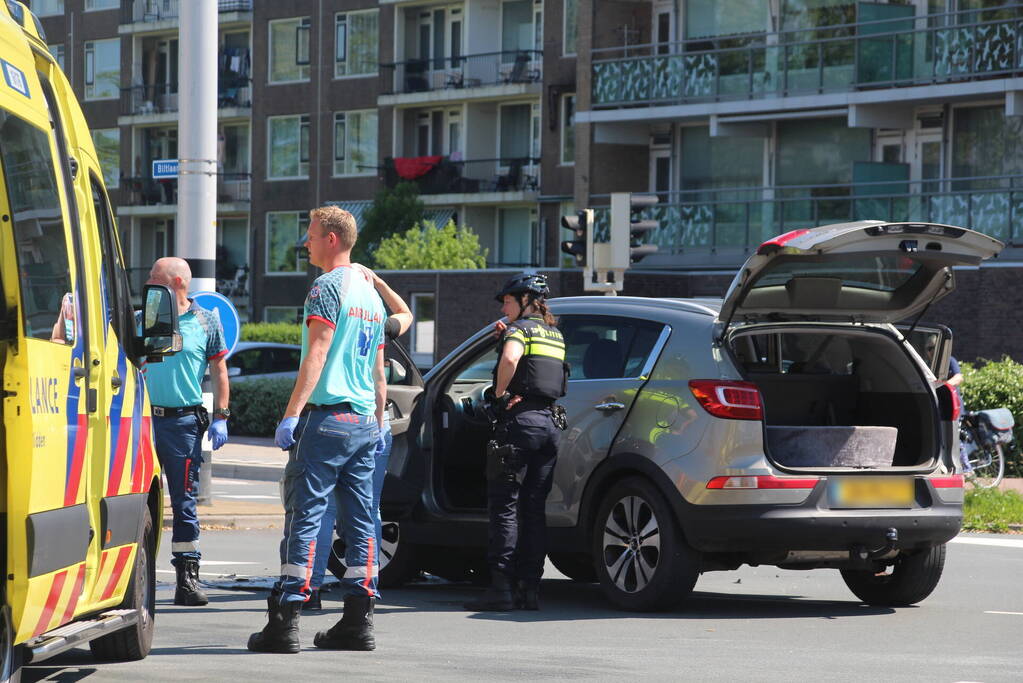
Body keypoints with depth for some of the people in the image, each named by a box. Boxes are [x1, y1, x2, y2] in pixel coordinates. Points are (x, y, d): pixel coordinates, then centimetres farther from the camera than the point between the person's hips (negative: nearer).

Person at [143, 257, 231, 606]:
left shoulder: (206, 322, 4)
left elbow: (219, 371, 8)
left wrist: (220, 417, 0)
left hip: (184, 421, -2)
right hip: (144, 418, 2)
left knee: (185, 502, 1)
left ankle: (188, 578, 4)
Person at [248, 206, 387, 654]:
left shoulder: (328, 287, -8)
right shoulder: (370, 293, 18)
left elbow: (317, 354, -17)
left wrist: (292, 414, -20)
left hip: (326, 416, -8)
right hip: (365, 423, 8)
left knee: (304, 516, -9)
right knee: (361, 520, 7)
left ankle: (284, 621, -12)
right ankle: (358, 622, 8)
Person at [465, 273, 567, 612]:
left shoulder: (521, 328, -6)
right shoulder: (555, 335, 19)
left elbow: (510, 359, -26)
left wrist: (501, 394, -12)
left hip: (521, 419, -7)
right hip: (550, 422, 8)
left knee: (504, 505, -6)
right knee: (534, 508, 9)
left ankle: (501, 587, -11)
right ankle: (530, 587, 7)